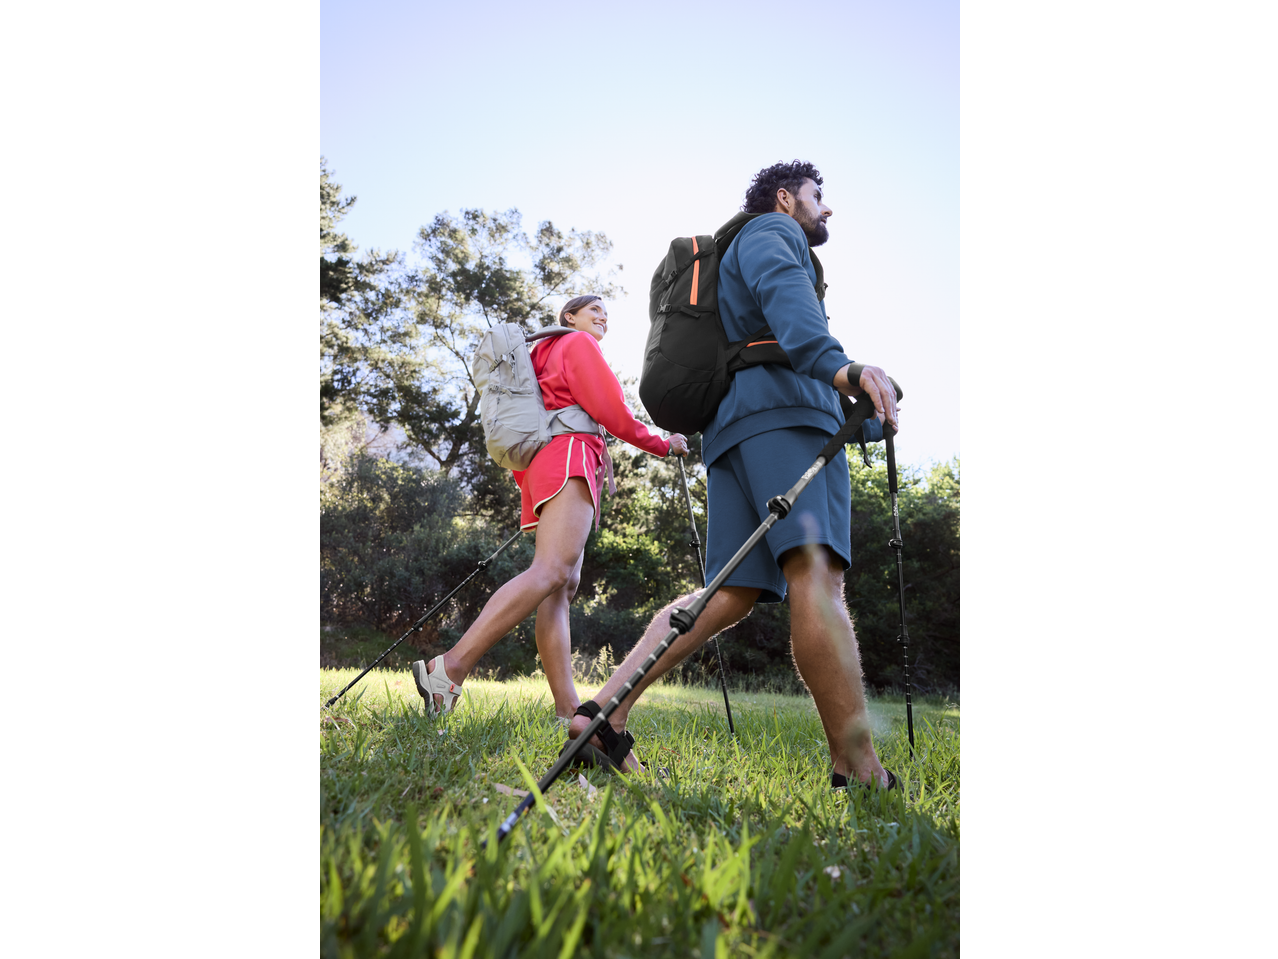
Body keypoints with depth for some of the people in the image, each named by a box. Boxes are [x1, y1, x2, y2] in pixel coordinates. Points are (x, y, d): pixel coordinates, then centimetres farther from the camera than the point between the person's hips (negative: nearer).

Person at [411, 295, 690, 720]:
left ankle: (568, 708, -11)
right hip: (570, 453, -10)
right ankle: (451, 667, -37)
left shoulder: (548, 354, 35)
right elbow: (609, 410, -3)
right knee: (552, 570, -26)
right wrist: (661, 444, 6)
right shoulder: (579, 343, 8)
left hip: (543, 462, 10)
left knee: (564, 585, -3)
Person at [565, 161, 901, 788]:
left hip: (733, 425, 9)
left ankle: (604, 710, -12)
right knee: (816, 571, -21)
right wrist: (837, 364, -30)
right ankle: (860, 772, -26)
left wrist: (854, 411, 37)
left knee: (732, 592, -3)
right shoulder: (770, 230, 14)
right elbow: (782, 290, -11)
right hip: (785, 408, -9)